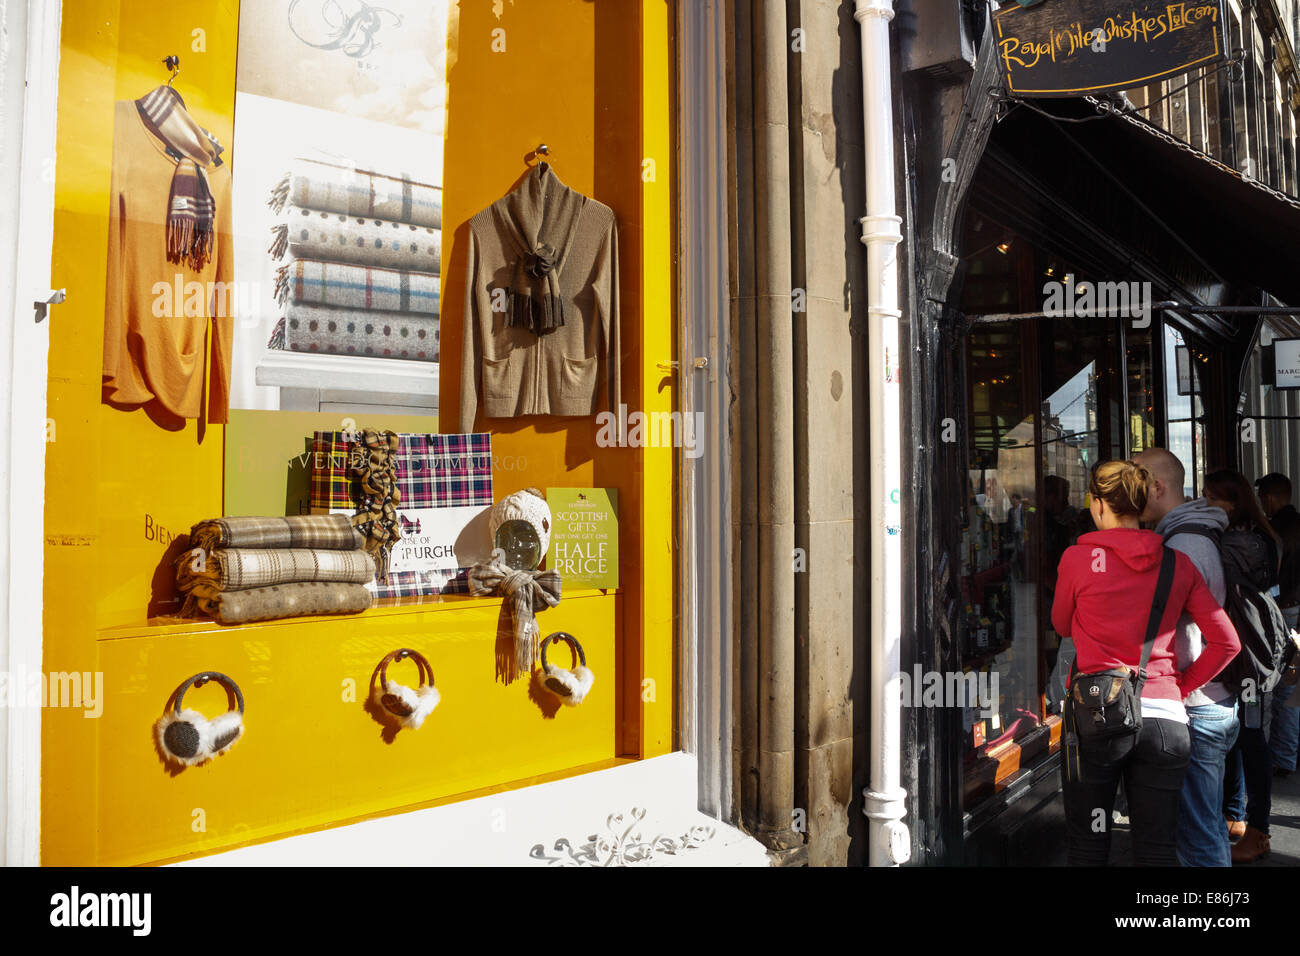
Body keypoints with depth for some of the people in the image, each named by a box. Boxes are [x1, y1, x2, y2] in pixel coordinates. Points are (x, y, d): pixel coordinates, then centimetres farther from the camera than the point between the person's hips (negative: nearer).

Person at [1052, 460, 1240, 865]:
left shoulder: (1078, 558, -3)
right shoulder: (1178, 564, 6)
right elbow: (1227, 642, 6)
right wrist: (1180, 686, 11)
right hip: (1165, 717, 3)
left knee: (1087, 846, 9)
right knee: (1158, 849, 10)